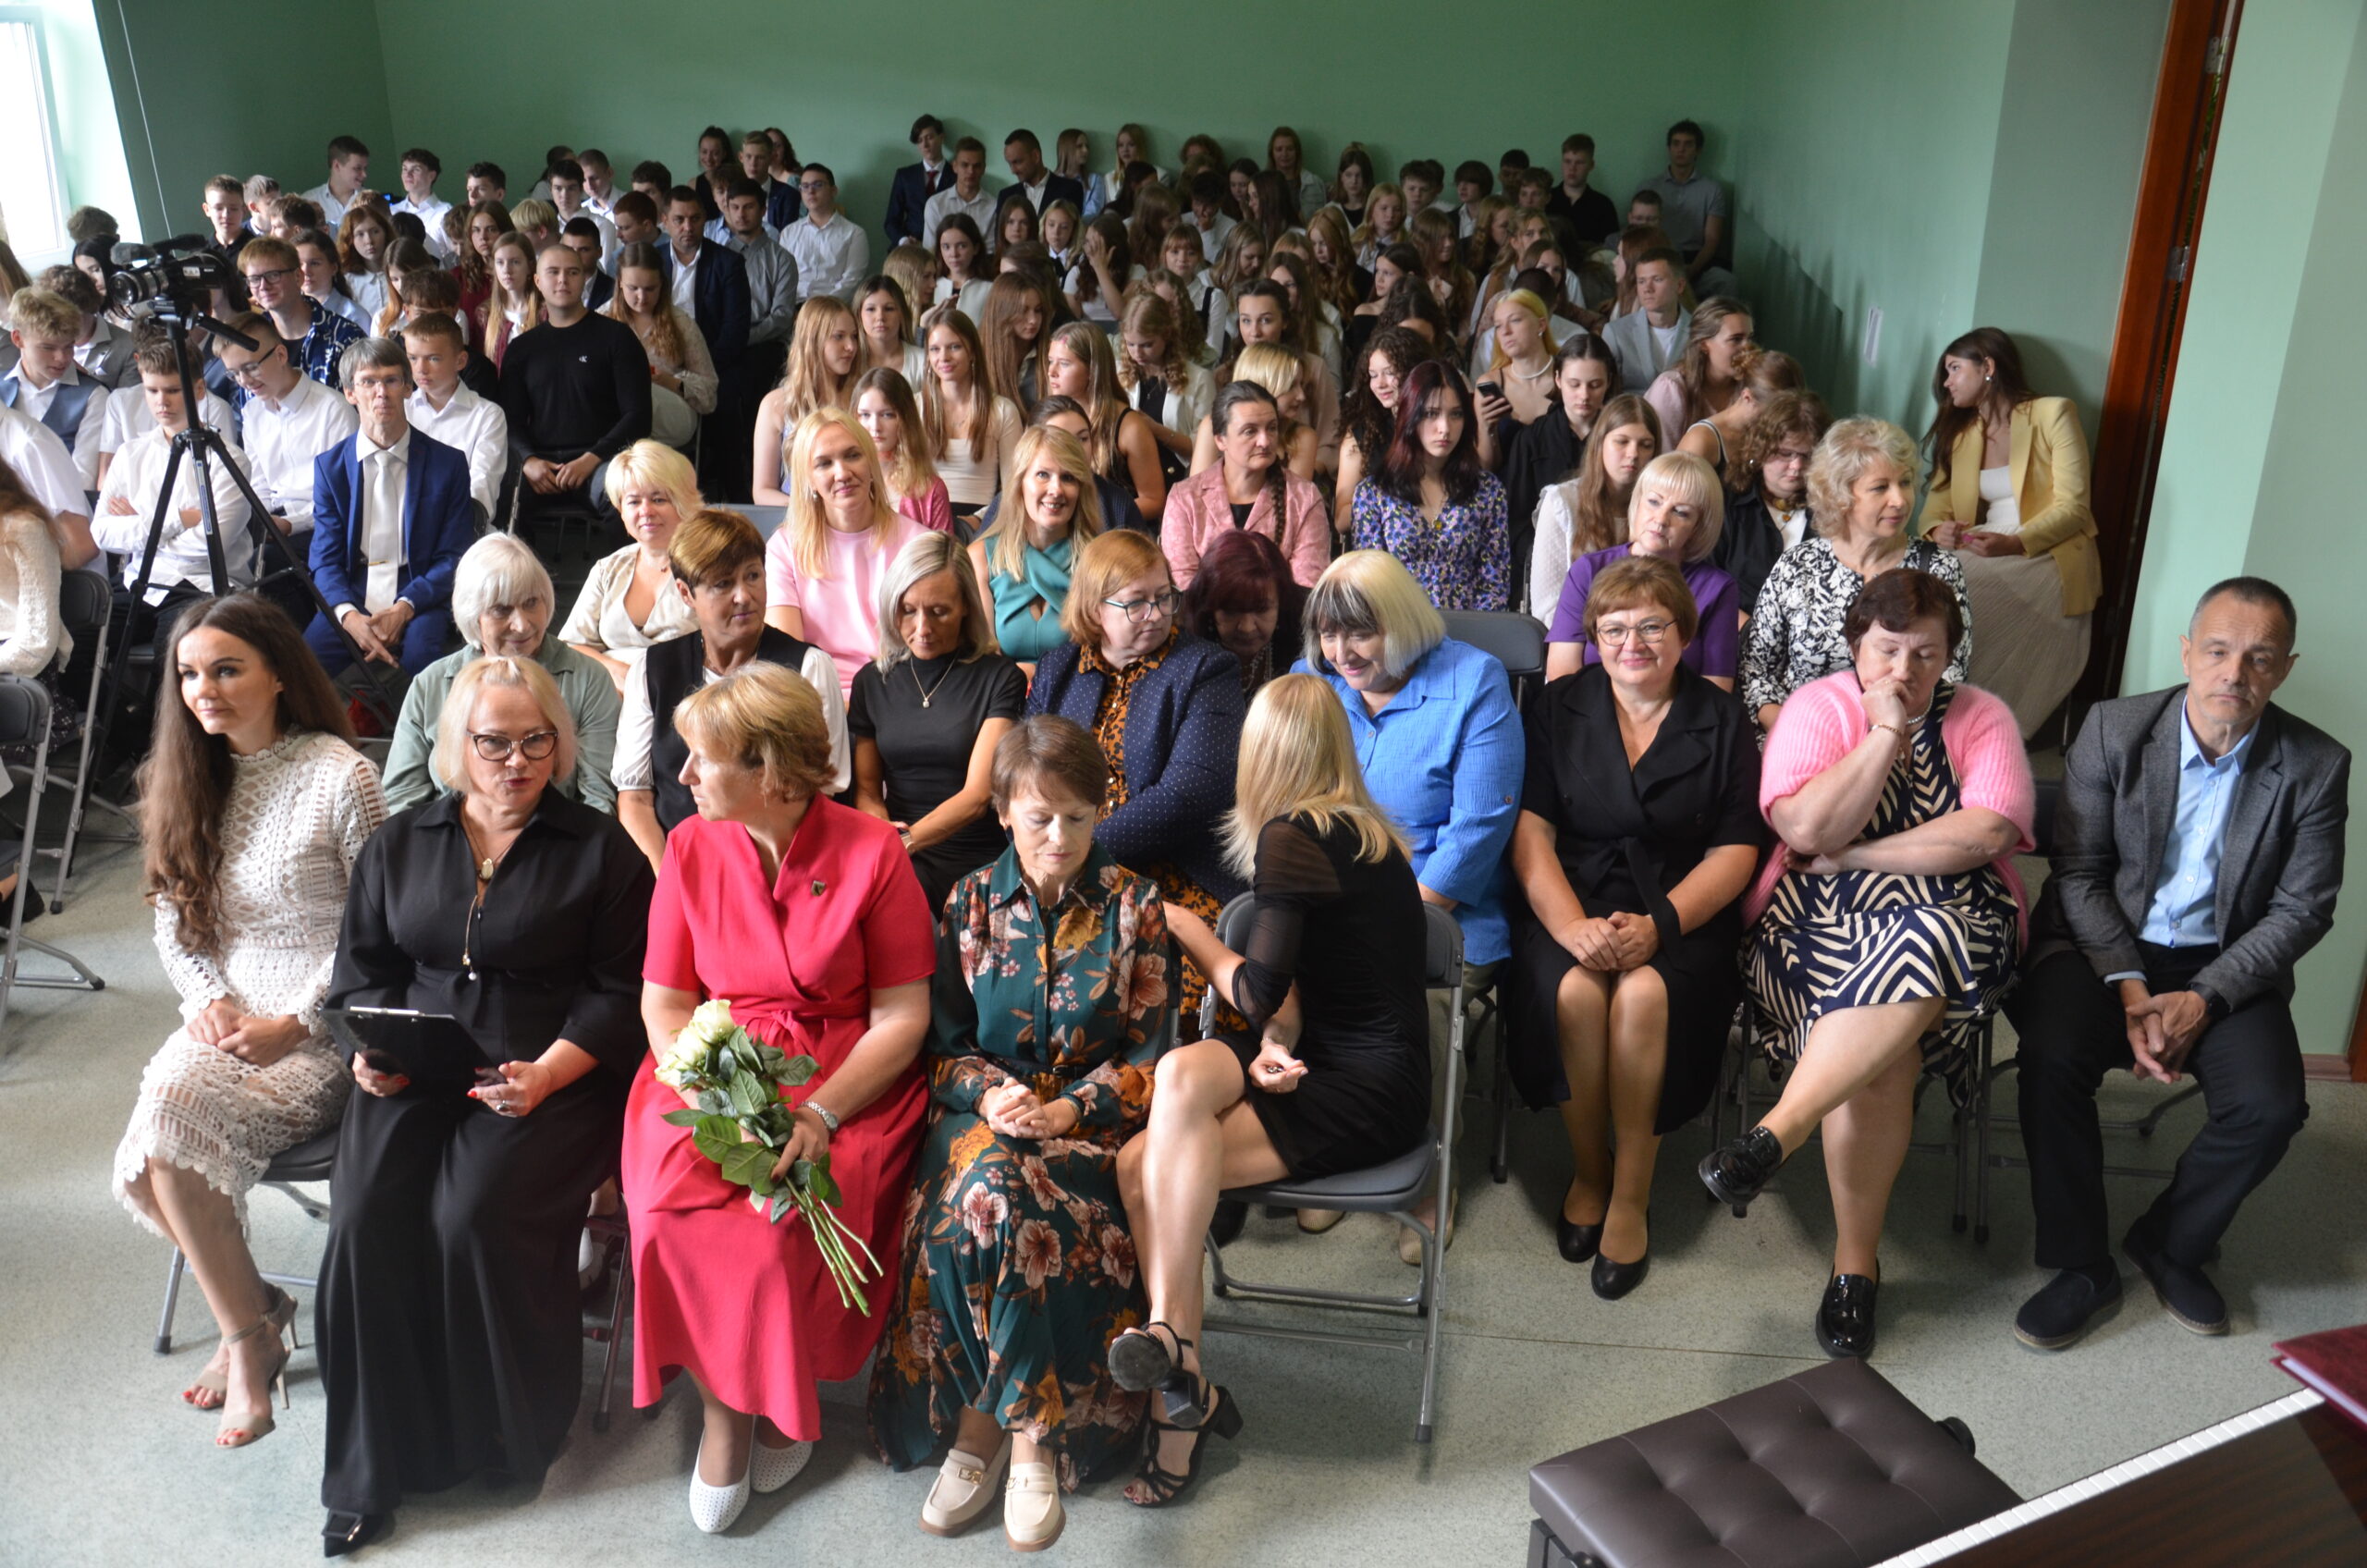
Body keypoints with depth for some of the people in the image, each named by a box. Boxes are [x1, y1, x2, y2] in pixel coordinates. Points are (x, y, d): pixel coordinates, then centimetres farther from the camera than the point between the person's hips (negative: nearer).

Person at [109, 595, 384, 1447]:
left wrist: (294, 1024, -14)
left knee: (174, 1122, -26)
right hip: (225, 1014, 5)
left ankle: (247, 1326, -6)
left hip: (322, 1024, -5)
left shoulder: (340, 776, -10)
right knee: (162, 1124, -24)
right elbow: (174, 916, 13)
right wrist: (208, 998, -5)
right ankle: (253, 1320, -3)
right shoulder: (188, 776, 9)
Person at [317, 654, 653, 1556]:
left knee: (477, 1214, -28)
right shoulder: (399, 845, 17)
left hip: (549, 1080, -3)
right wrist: (372, 1052, -1)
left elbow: (617, 992, -1)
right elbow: (362, 968, 19)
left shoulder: (600, 849, 5)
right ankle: (375, 1464, -5)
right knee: (369, 1220, -21)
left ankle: (508, 1438, -5)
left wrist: (546, 1075, -16)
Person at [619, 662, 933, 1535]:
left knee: (787, 1214, -28)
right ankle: (724, 1404, -2)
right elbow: (664, 1001, 6)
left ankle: (780, 1399, 3)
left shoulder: (871, 852, -7)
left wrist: (819, 1114, -19)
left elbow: (903, 1014, -6)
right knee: (674, 1198, -26)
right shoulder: (691, 847, 4)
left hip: (845, 1073, -3)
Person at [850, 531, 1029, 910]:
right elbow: (866, 789, 14)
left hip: (973, 862, -3)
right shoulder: (872, 681, 15)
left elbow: (977, 795, -8)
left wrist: (906, 842, -24)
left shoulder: (1001, 679, 2)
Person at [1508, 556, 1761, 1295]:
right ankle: (1588, 1172, -6)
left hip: (1681, 913, 0)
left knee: (1645, 996, -32)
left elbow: (1735, 852, 0)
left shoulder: (1722, 722, 8)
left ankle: (1631, 1197, -13)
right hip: (1573, 901, 1)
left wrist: (1658, 924, -17)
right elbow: (1530, 830, 0)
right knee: (1574, 991, -31)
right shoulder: (1559, 708, 9)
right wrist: (1569, 925, -18)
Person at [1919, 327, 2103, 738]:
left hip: (2047, 559, -5)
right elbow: (1938, 500, 10)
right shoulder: (1959, 431, 20)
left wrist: (2014, 543, -24)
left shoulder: (2053, 414, 0)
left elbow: (2072, 506, -8)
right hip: (1983, 556, 5)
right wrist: (1937, 530, -15)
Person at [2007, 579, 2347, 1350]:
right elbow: (2079, 873, -6)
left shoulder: (2317, 766, -6)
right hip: (2100, 943, -1)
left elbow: (2302, 910, -4)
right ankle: (2080, 1264, -9)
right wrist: (2128, 987, -18)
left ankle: (2170, 1244, 7)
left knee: (2271, 1105, -23)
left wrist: (2203, 1000, -16)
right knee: (2054, 1058, -29)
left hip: (2224, 963, 1)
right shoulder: (2113, 730, -8)